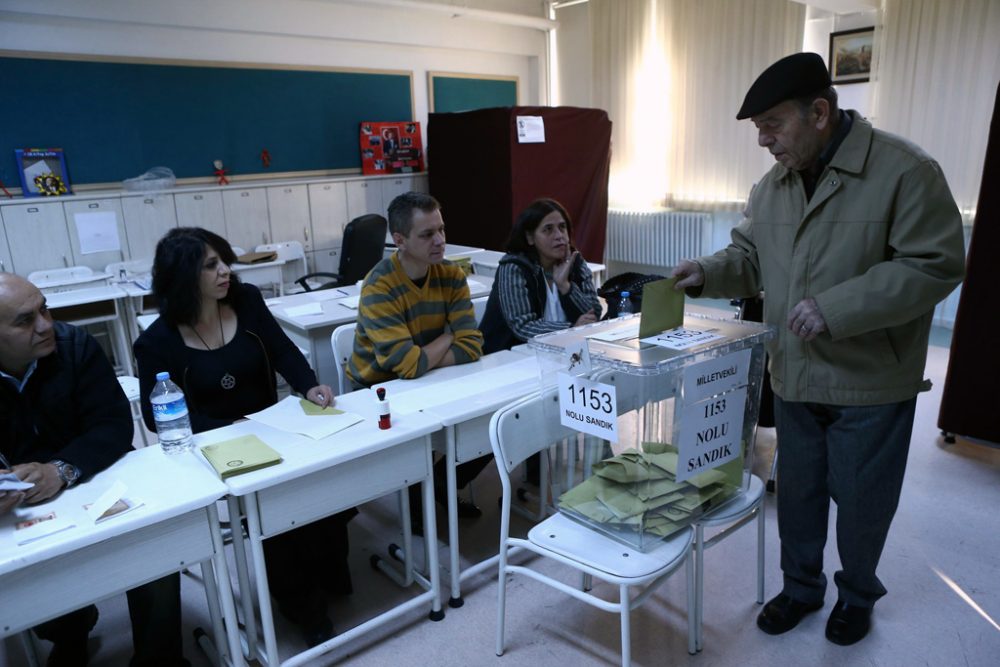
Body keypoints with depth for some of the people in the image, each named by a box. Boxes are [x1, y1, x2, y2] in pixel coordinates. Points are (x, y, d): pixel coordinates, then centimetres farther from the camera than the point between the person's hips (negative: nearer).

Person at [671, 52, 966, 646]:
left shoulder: (904, 170, -15)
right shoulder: (773, 185, 4)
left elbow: (936, 264, -17)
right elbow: (751, 256, 14)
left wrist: (834, 308, -25)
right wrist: (709, 273, -8)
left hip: (870, 384, -5)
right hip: (794, 380, 5)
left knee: (861, 502, 12)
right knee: (797, 492, 18)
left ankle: (858, 594, 39)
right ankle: (801, 586, 40)